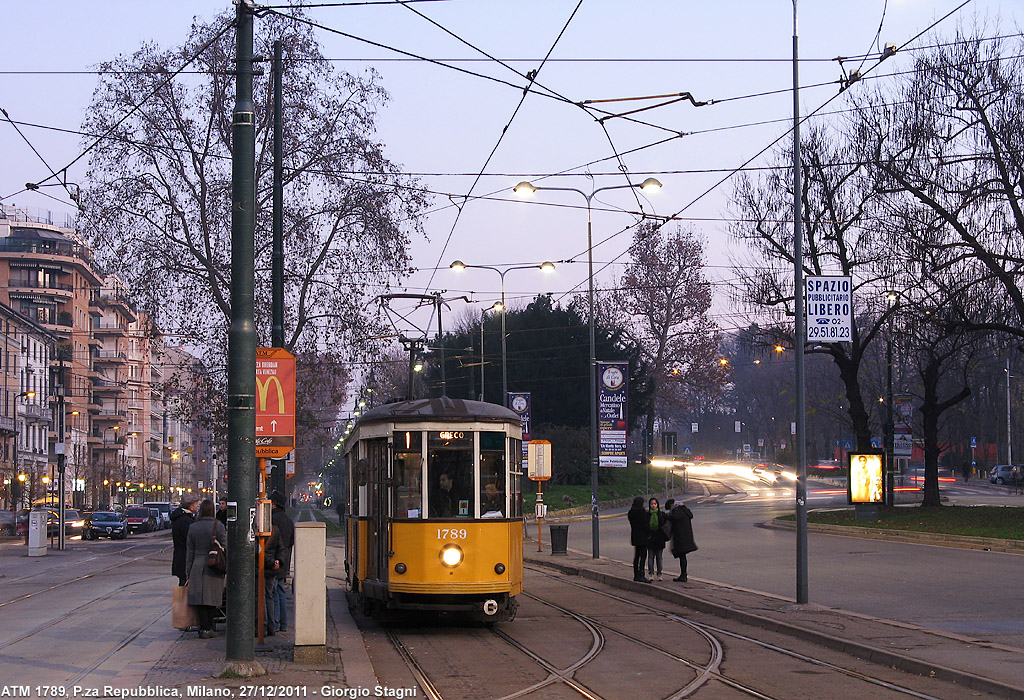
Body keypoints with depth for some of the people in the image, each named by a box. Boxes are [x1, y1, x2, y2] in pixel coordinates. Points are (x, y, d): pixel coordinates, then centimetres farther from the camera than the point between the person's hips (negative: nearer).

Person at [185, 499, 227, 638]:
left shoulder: (193, 527, 2)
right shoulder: (219, 526, -5)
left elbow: (190, 550, 7)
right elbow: (225, 548, -4)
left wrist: (188, 570, 12)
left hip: (197, 566, 1)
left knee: (200, 598, 4)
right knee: (212, 597, 6)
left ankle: (204, 628, -1)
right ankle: (209, 628, 7)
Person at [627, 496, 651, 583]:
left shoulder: (631, 512, 9)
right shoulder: (641, 512, -17)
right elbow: (645, 524, -16)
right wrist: (649, 534, -4)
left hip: (635, 536, 9)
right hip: (642, 536, -9)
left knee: (636, 556, 13)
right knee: (643, 556, -7)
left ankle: (636, 575, 17)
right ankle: (640, 575, -12)